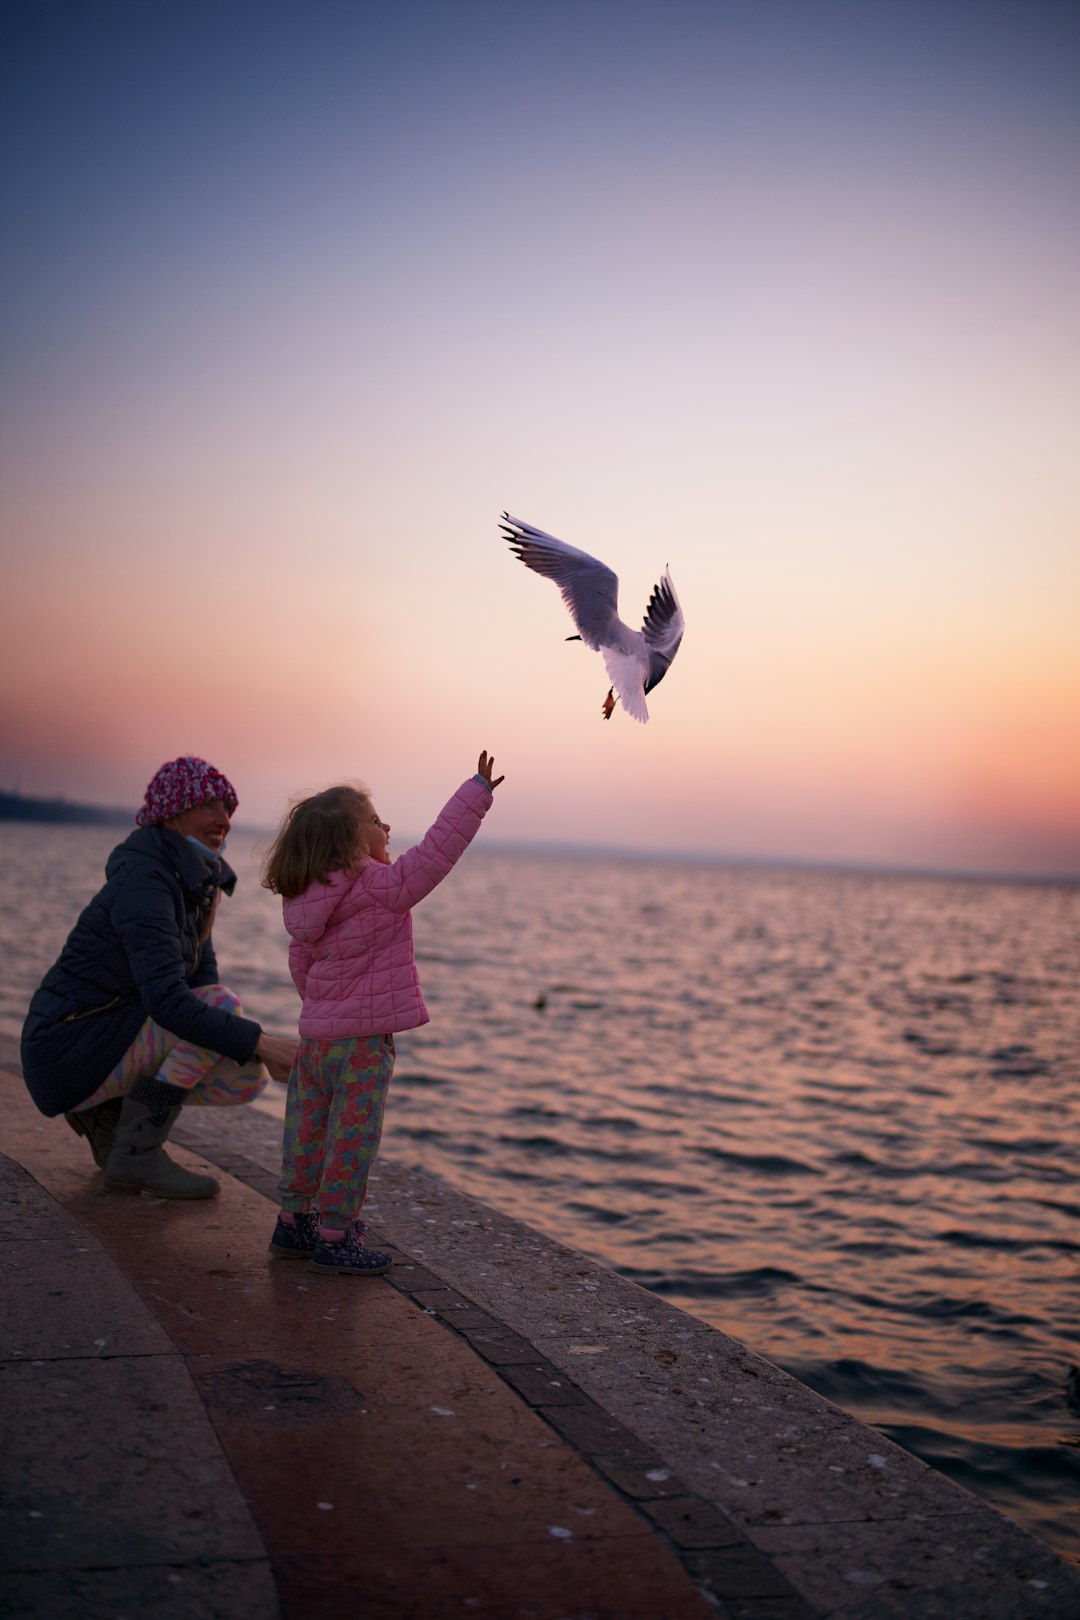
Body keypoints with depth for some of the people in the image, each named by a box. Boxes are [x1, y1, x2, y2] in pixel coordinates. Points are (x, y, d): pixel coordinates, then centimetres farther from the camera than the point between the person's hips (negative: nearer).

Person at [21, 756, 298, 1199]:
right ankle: (137, 1154, -14)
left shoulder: (191, 881, 8)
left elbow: (202, 975, 11)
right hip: (70, 1046, -9)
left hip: (107, 1038, 9)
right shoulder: (144, 882, -22)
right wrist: (260, 1041, -33)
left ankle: (107, 1111, 10)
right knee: (224, 1007, -23)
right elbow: (166, 1000, -33)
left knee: (247, 1079, 0)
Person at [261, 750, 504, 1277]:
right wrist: (477, 792, -12)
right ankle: (335, 1238, 9)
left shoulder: (306, 901, 6)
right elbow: (436, 851, -18)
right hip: (361, 1041, -8)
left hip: (316, 1032, 8)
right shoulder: (382, 888, -17)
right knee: (351, 1138, 2)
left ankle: (294, 1221, 29)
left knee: (308, 1133, 18)